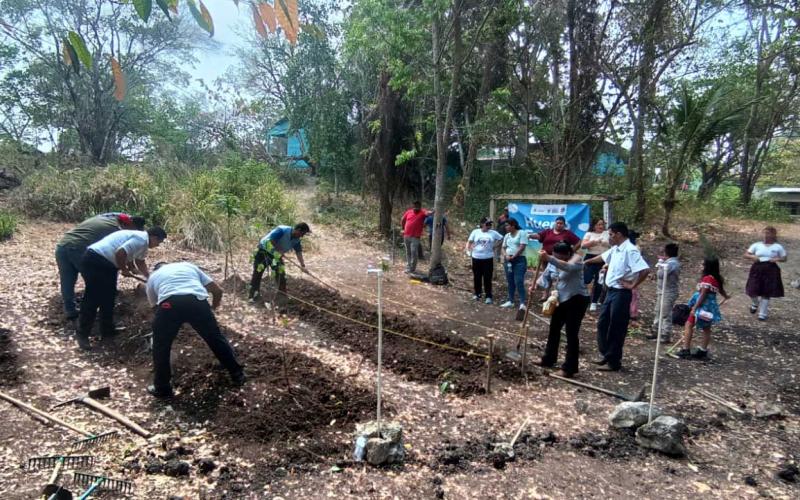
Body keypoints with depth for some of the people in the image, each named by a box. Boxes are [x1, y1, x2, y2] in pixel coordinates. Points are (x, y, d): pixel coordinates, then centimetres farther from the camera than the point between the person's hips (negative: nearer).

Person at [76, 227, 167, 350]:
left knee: (108, 298, 16)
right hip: (94, 261, -11)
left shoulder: (142, 240, 17)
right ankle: (82, 334, 2)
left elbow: (140, 261, 31)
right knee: (93, 299, -7)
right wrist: (124, 270, -9)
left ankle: (107, 329, 26)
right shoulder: (141, 239, -16)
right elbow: (120, 253, -26)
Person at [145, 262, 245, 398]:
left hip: (169, 303, -1)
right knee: (216, 339, 20)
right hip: (197, 301, 1)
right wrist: (213, 308, 50)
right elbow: (217, 290, 31)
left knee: (161, 347, 24)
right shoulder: (189, 266, 37)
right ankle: (237, 374, 32)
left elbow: (154, 304, 40)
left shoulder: (153, 276, 36)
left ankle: (162, 388, 31)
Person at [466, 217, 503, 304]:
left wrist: (494, 246, 3)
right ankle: (477, 294, 26)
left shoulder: (493, 233, 2)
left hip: (488, 258, -1)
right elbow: (469, 242, 8)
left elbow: (501, 239, 12)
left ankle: (488, 296, 3)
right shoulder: (475, 232, 1)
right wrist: (468, 251, -2)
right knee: (477, 277, 10)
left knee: (487, 278, -2)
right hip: (476, 257, 1)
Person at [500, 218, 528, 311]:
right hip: (508, 260, 7)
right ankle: (510, 301, 17)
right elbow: (503, 248, 13)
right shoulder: (507, 235, 14)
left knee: (519, 282, -13)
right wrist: (506, 256, -8)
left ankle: (522, 303, -12)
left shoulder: (522, 233, -6)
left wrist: (513, 257, -12)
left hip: (519, 260, -7)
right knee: (510, 282, 10)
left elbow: (522, 247, -14)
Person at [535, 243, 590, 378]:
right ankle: (548, 360, 31)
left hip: (577, 299, -9)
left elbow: (567, 267, -40)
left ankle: (569, 369, 1)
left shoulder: (576, 259, -18)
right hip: (563, 299, 9)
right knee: (554, 328, 16)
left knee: (571, 333, -7)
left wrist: (549, 259, -52)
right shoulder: (558, 262, 7)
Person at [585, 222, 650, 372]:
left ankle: (614, 362, 10)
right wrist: (586, 262, 40)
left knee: (616, 329, 0)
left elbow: (645, 270, -28)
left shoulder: (630, 250, -19)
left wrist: (632, 285, -18)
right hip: (610, 291, 9)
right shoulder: (615, 249, 9)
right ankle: (606, 355, 29)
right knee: (603, 324, 16)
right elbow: (602, 257, 29)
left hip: (621, 294, -9)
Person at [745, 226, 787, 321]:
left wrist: (777, 259, -11)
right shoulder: (756, 245, 4)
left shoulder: (778, 247, 3)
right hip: (757, 269, 1)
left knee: (766, 293, 2)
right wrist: (752, 257, -14)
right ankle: (755, 304, 32)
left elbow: (784, 258, 9)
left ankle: (762, 314, 16)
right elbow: (746, 254, 6)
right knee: (753, 291, -4)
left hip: (771, 271, -1)